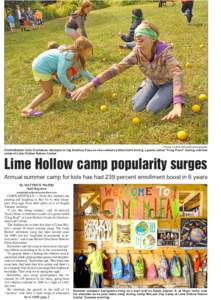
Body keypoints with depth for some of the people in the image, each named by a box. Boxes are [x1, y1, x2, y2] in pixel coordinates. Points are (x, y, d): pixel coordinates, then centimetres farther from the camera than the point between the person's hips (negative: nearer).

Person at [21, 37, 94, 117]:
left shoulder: (75, 55, 2)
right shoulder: (68, 56, -27)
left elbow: (82, 69, 18)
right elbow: (61, 74, -30)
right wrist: (72, 88, -22)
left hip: (41, 64, 9)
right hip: (41, 67, -9)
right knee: (48, 92, -6)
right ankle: (28, 109, -11)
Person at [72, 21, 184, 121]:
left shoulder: (164, 51, -39)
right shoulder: (137, 53, -24)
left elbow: (176, 73, -52)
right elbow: (117, 68, -28)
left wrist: (177, 104, -70)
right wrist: (89, 85, -37)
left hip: (168, 83, -4)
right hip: (152, 81, 4)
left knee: (152, 108, -20)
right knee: (137, 107, -5)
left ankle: (169, 96, 10)